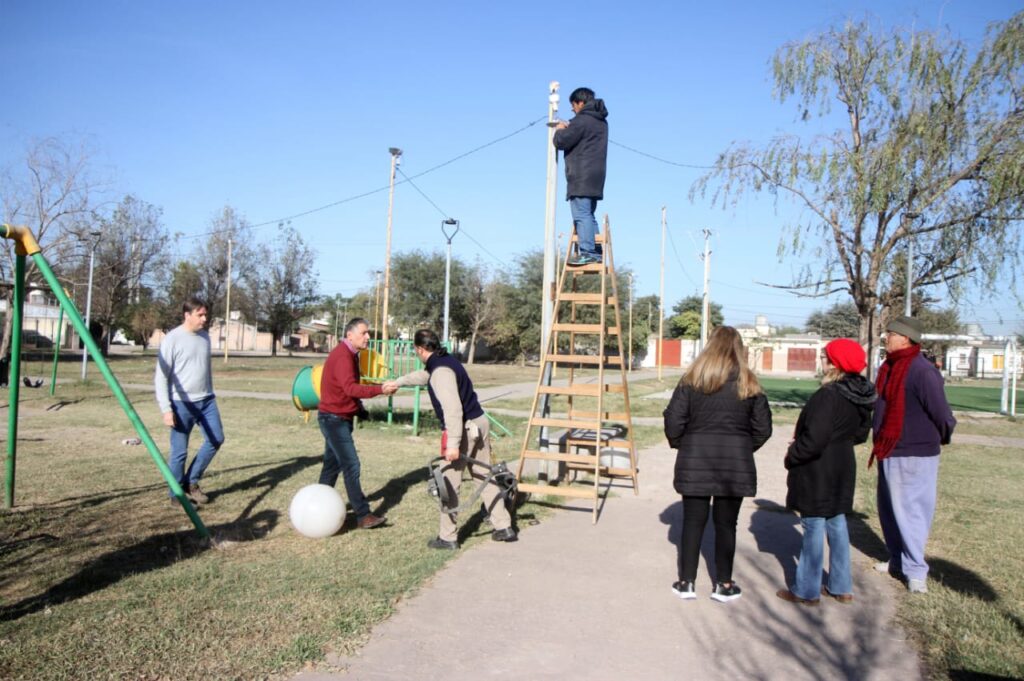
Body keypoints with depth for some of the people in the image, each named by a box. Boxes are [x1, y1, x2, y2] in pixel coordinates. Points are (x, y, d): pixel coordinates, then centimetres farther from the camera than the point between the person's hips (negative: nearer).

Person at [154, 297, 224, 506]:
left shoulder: (204, 336, 9)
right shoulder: (172, 339, -11)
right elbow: (161, 377, -11)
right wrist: (166, 409, -16)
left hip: (206, 400, 7)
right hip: (182, 404, -7)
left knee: (216, 439, 5)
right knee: (180, 451, 0)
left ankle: (191, 482, 20)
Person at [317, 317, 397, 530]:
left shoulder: (349, 354, 12)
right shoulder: (342, 356, -21)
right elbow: (350, 387, -35)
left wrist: (358, 406, 8)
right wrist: (380, 389, -45)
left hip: (338, 418, 10)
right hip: (334, 418, -10)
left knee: (332, 463, 16)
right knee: (351, 465, -10)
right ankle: (363, 516, -8)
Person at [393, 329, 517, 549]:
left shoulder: (441, 371, -19)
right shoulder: (446, 362, 12)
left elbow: (453, 409, -26)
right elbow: (423, 376, 34)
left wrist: (453, 444, -26)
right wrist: (398, 382, 47)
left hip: (464, 429, -9)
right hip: (480, 423, 9)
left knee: (449, 483, 3)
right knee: (485, 477, 16)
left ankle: (447, 537, 12)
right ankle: (504, 527, 21)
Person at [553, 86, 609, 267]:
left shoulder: (582, 120, -10)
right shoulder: (601, 121, 20)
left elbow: (562, 142, -11)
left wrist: (559, 131, 10)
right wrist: (568, 128, 18)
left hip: (581, 177, -9)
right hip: (595, 177, 9)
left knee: (581, 214, -11)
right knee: (589, 215, 13)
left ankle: (587, 252, -17)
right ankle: (596, 251, 10)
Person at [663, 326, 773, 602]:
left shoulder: (692, 379, -3)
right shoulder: (748, 383, -2)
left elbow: (673, 420, -6)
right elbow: (763, 427, 1)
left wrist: (678, 444, 11)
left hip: (695, 460, 0)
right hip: (735, 464, 0)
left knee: (693, 520, 9)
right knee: (726, 522, 10)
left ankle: (686, 582, 16)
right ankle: (723, 584, 20)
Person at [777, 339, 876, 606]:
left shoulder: (828, 396, -24)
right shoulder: (860, 395, 4)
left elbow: (813, 440, -25)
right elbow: (861, 433, 15)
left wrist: (791, 456, -10)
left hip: (818, 472, -9)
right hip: (842, 468, 9)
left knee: (814, 527, 0)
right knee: (837, 524, 17)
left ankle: (806, 591, 11)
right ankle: (841, 587, 27)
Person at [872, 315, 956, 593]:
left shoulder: (921, 371, -19)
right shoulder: (891, 368, 10)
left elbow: (940, 412, -16)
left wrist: (942, 438, 0)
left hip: (912, 455, -9)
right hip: (889, 452, 9)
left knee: (908, 512, -2)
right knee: (889, 510, 18)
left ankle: (915, 570, 10)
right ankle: (898, 561, 32)